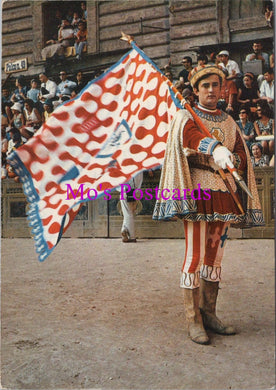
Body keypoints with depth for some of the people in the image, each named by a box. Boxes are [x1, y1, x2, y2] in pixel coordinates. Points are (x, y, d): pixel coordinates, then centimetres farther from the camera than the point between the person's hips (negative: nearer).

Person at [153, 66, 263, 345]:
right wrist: (216, 150, -41)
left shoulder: (229, 122, 18)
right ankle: (193, 319, 1)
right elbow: (194, 136, -22)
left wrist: (227, 159, -11)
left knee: (215, 254, 9)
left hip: (224, 193, 5)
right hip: (198, 192, -5)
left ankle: (208, 314, 19)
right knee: (195, 255, -8)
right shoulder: (185, 117, 3)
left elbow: (243, 159, 11)